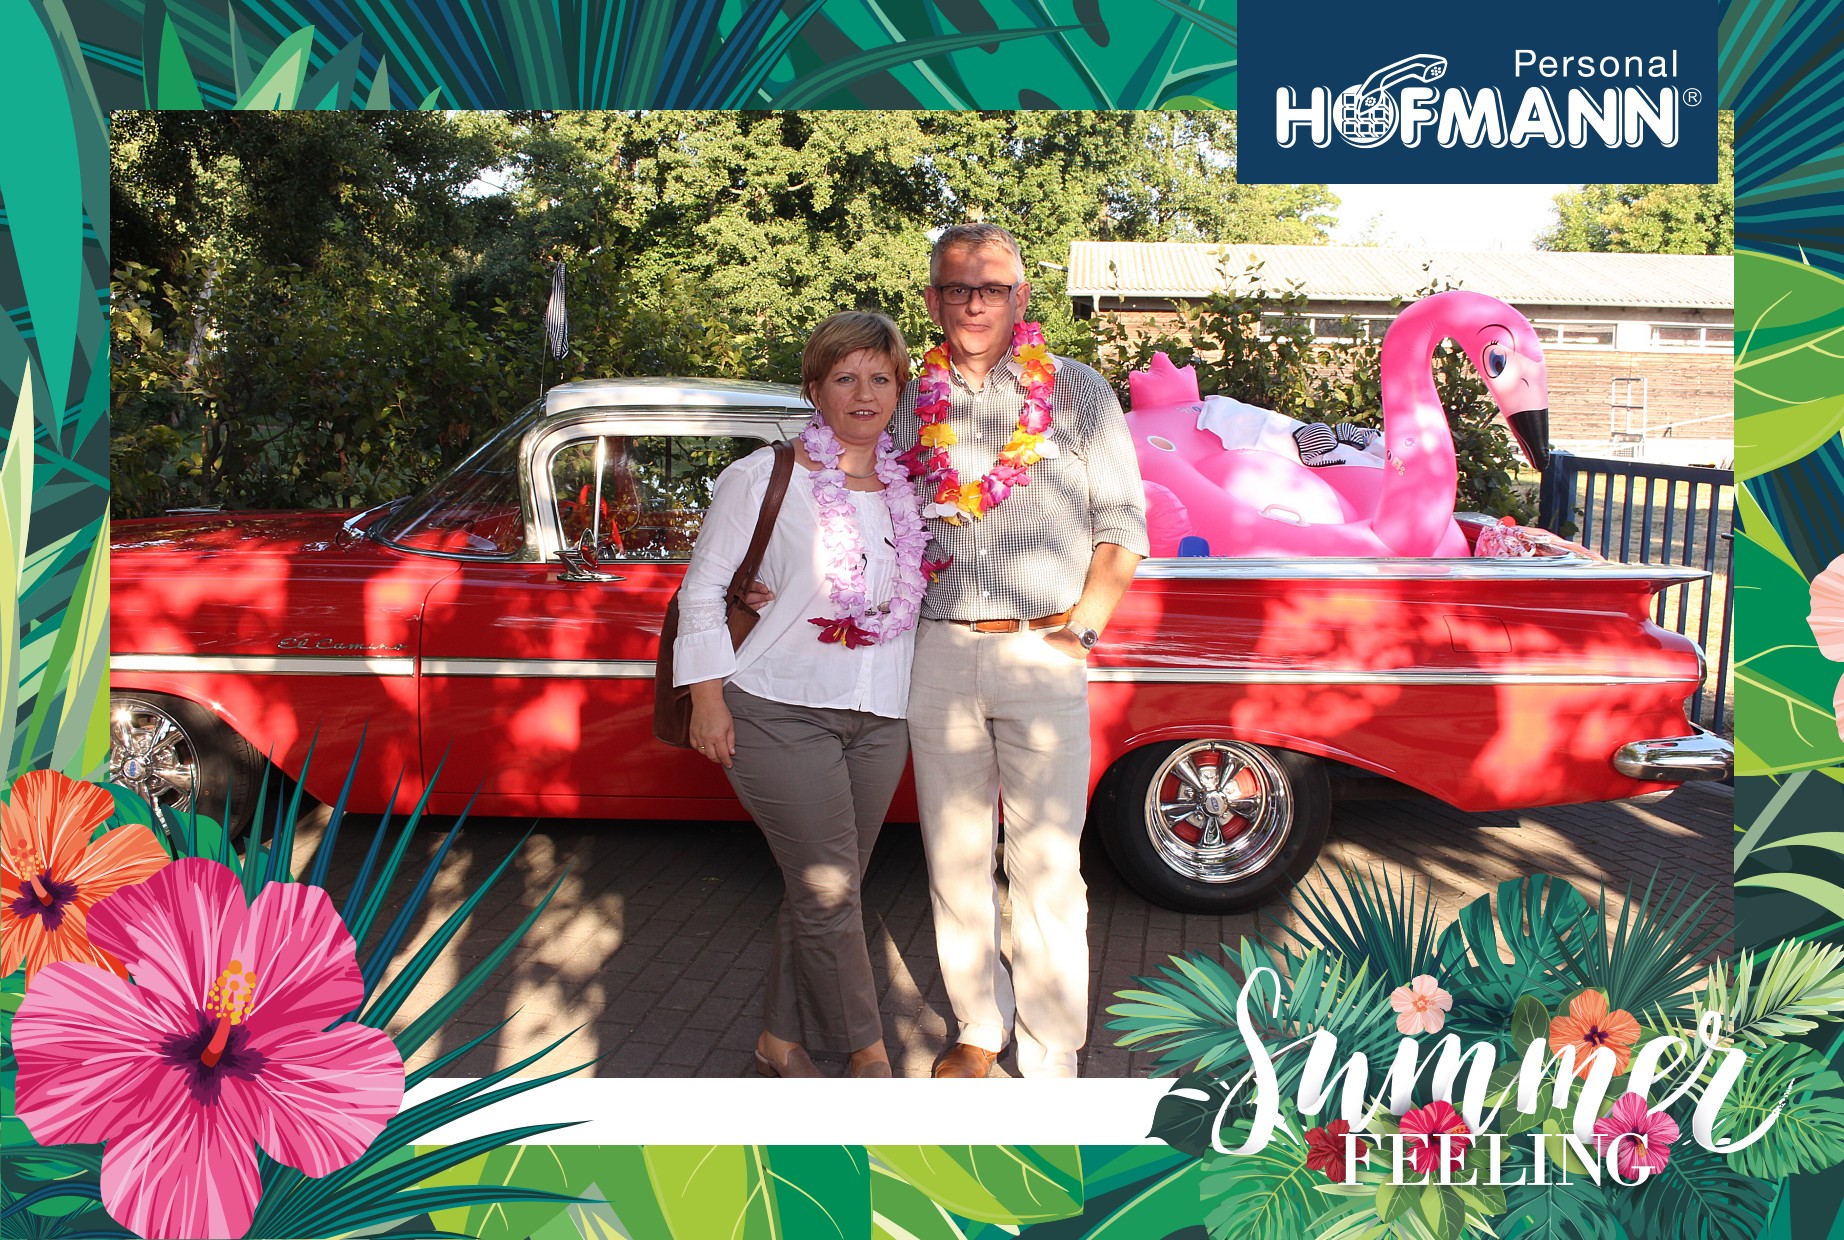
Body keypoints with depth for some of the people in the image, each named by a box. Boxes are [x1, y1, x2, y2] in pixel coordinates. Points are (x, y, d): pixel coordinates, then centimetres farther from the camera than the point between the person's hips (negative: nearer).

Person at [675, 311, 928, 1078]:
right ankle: (869, 1056, 11)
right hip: (781, 711, -5)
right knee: (829, 892, -5)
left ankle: (783, 1041, 28)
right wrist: (707, 694, -9)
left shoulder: (911, 487, 8)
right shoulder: (763, 477, -5)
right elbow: (703, 586, -3)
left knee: (824, 892, 11)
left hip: (879, 719, 5)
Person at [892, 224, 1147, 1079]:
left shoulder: (1077, 392, 3)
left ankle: (1052, 1060, 13)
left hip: (1043, 659, -3)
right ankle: (980, 1027, 29)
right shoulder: (910, 402, 9)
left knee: (1046, 869, 0)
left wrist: (1083, 626, -6)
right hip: (937, 656, 3)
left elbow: (1122, 525, 3)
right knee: (954, 858, 11)